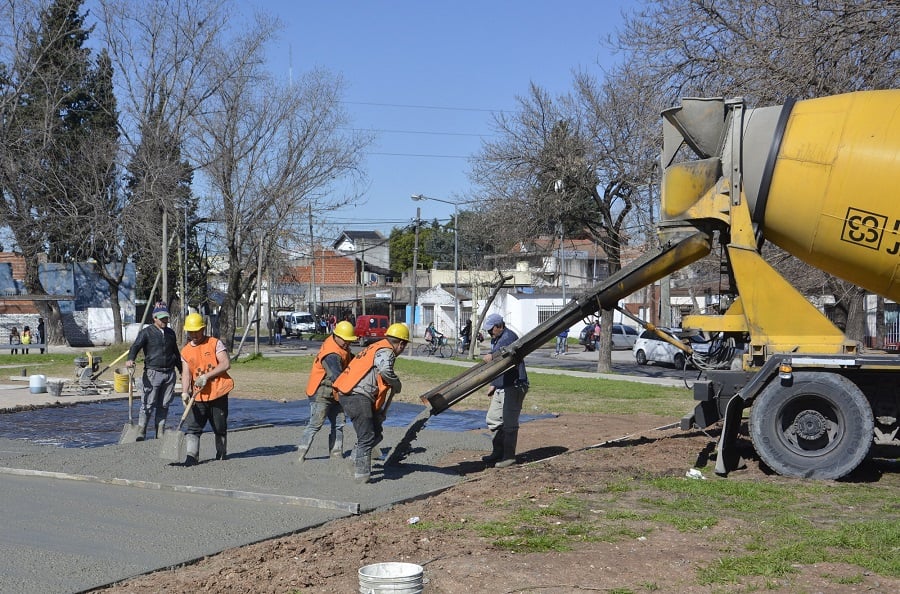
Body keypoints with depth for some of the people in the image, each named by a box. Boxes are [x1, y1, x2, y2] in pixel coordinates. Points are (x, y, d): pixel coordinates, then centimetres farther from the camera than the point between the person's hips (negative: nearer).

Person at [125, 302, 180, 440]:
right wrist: (130, 359, -36)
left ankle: (160, 433, 15)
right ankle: (141, 433, 0)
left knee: (164, 405, 8)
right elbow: (136, 346, -16)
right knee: (148, 404, -6)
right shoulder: (146, 332, -1)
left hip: (169, 373, 5)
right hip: (153, 373, -5)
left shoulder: (171, 333, 16)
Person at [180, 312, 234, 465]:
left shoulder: (215, 343, -2)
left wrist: (206, 376, -19)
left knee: (220, 427, 9)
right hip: (198, 396, 3)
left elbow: (226, 364, -12)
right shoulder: (186, 351, 8)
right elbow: (186, 373, 0)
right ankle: (191, 456, -10)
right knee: (193, 427, -8)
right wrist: (185, 392, -17)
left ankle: (221, 452, 27)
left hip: (218, 393, -2)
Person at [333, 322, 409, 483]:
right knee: (367, 437, -7)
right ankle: (361, 474, -4)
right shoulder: (386, 351, -8)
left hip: (349, 395, 10)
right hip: (357, 396, -10)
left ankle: (357, 458, 24)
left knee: (376, 432, 15)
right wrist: (397, 384, -9)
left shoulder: (376, 347, 24)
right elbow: (385, 370, -29)